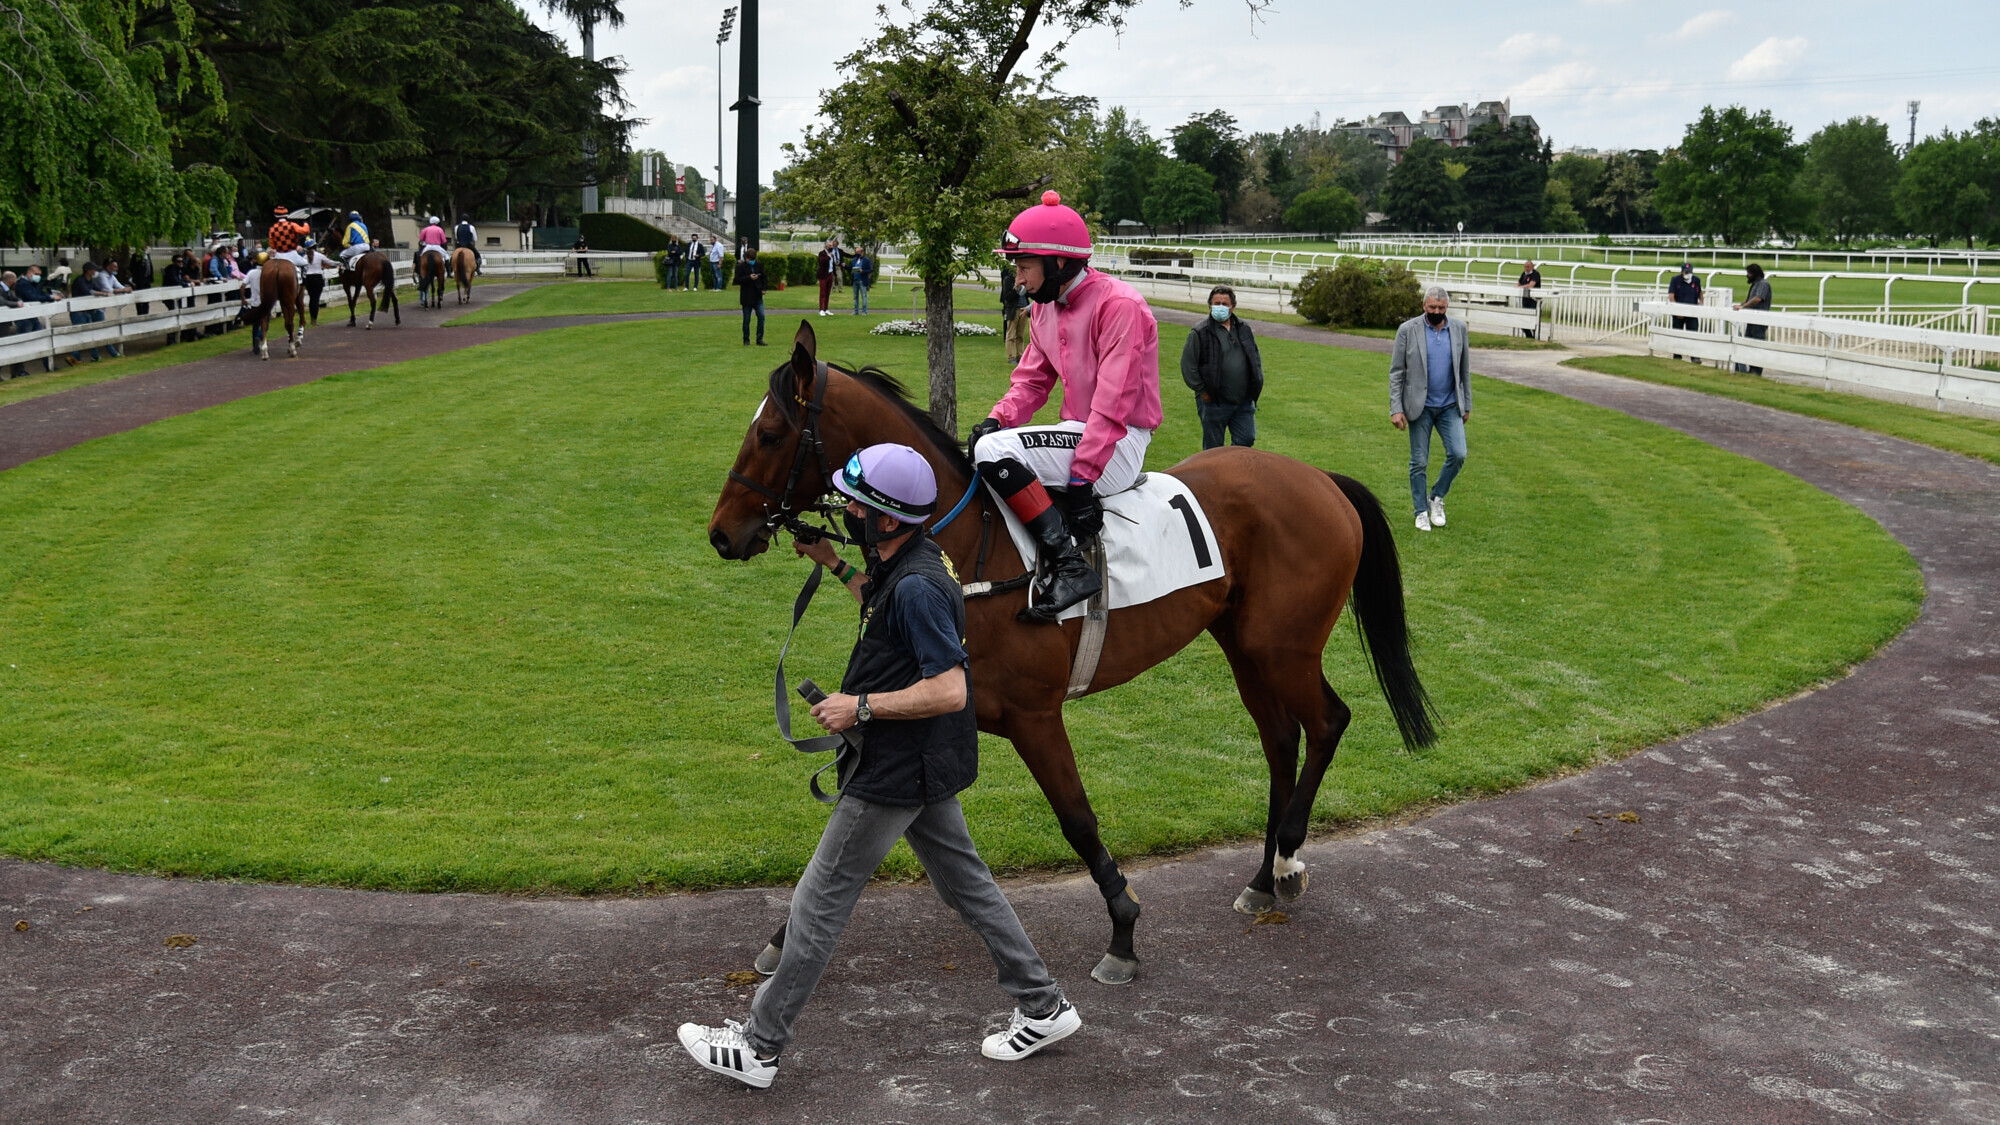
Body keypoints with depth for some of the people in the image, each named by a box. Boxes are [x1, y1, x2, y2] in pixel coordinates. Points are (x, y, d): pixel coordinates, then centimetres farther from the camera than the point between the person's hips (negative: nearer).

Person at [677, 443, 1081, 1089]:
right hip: (925, 767, 10)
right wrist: (834, 564, 20)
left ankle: (759, 1048, 12)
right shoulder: (902, 563, 5)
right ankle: (1043, 1007, 28)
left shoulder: (917, 586, -26)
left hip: (896, 774, -10)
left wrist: (861, 707, -23)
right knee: (966, 883, 19)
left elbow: (949, 691, -30)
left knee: (821, 902, 0)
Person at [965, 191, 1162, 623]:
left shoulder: (1119, 304, -17)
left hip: (1119, 444, -10)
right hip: (1080, 432, 10)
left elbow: (1113, 403, -22)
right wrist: (996, 418, -9)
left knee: (994, 451, -25)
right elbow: (1032, 379, 12)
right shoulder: (1046, 307, 11)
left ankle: (1069, 566, -25)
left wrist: (1081, 477, -26)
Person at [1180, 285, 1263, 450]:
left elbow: (1256, 359, 20)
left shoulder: (1244, 329, 9)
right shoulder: (1200, 333, -6)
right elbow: (1188, 365, -6)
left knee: (1246, 440, 5)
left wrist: (1256, 384, 9)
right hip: (1214, 402, -4)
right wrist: (1201, 391, -9)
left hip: (1244, 401, 4)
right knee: (1213, 447, 4)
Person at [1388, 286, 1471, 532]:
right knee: (1419, 462, 3)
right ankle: (1422, 512, 17)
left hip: (1450, 406, 2)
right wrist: (1396, 409, -11)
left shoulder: (1459, 328, 2)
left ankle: (1437, 497, 14)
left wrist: (1467, 405, 10)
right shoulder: (1408, 330, -6)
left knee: (1458, 455, -9)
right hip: (1420, 406, -2)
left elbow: (1464, 369, 10)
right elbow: (1396, 372, -5)